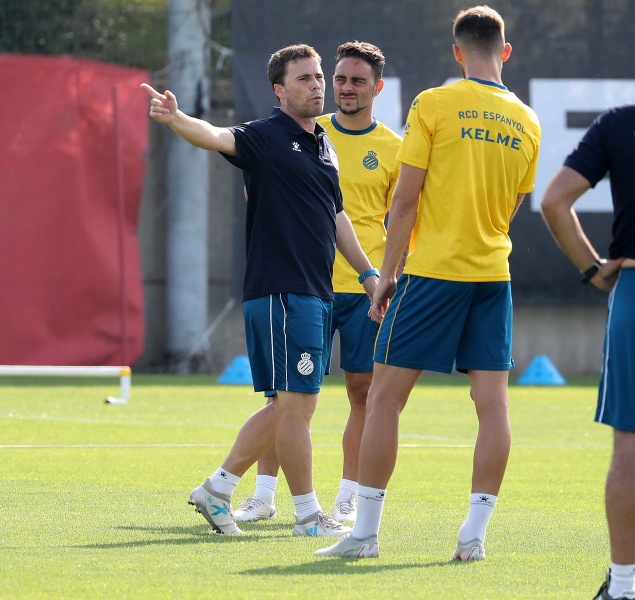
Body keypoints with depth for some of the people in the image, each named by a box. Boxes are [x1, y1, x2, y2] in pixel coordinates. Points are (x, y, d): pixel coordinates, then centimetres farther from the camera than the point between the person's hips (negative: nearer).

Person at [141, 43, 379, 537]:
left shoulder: (323, 145, 17)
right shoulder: (266, 138, -7)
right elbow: (216, 137, -26)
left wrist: (368, 273, 29)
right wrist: (177, 119, -47)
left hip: (318, 293, 9)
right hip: (280, 292, -9)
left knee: (290, 408, 12)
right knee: (296, 404, -5)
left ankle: (218, 489, 21)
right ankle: (308, 515, 2)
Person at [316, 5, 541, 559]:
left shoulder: (433, 106, -6)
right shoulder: (527, 123, 8)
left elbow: (406, 198, -8)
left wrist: (387, 273, -2)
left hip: (433, 270, -4)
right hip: (493, 272, 4)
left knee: (385, 395, 2)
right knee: (492, 402, 3)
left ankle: (365, 533, 2)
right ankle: (474, 534, 0)